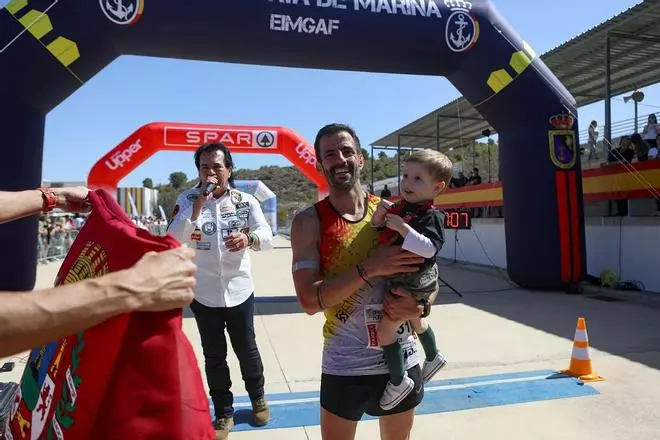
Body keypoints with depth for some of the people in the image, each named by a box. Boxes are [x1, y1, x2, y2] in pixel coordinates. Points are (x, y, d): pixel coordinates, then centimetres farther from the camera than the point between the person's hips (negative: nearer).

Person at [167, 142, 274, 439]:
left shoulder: (246, 201, -6)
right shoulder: (187, 199, -5)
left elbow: (267, 238, -14)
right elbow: (174, 240, -15)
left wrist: (248, 238, -37)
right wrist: (198, 204, -26)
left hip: (239, 291, 0)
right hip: (203, 294, 1)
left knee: (247, 350, 14)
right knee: (214, 356, 13)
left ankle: (258, 398, 40)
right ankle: (224, 414, 31)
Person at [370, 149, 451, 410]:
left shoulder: (430, 216, -22)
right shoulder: (399, 207, 1)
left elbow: (429, 248, -36)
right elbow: (378, 233, 6)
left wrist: (402, 227, -38)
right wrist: (379, 216, -13)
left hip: (412, 284, -9)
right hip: (399, 280, 9)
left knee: (385, 329, -8)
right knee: (415, 320, 30)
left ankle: (398, 381, 9)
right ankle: (433, 358, 55)